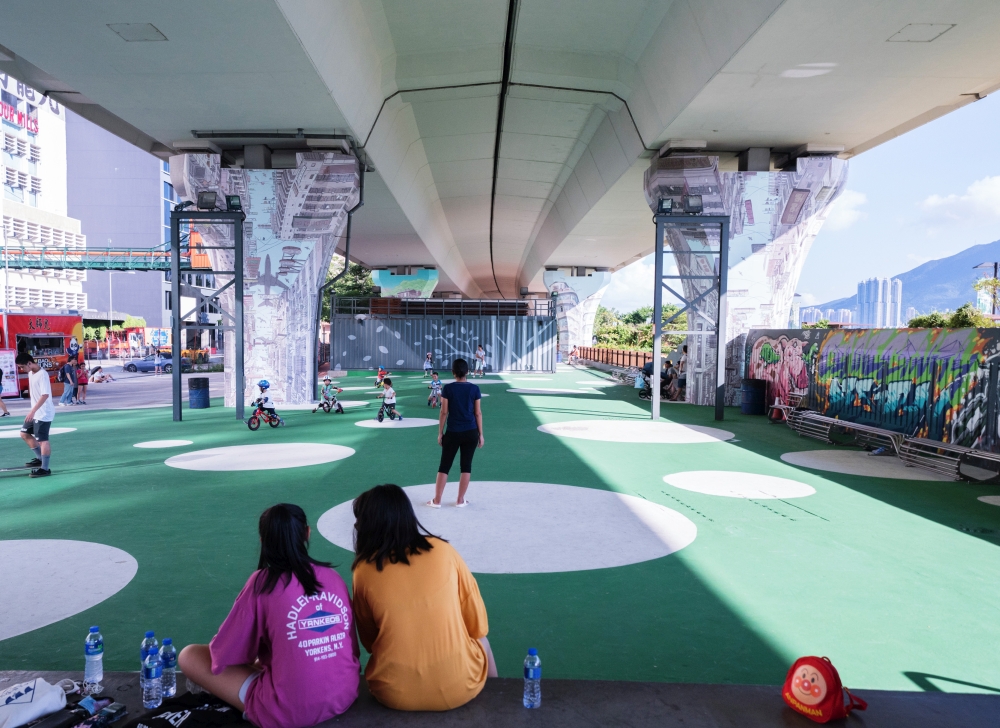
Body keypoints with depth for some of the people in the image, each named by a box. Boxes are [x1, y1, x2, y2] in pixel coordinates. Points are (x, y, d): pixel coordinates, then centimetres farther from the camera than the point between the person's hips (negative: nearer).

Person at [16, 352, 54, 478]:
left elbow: (45, 395, -28)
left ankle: (45, 469, 0)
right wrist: (32, 411, 21)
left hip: (43, 414, -10)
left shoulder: (42, 374, -21)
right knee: (24, 434, 18)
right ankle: (40, 458, 29)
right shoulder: (30, 373, 8)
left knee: (42, 440, -6)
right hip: (35, 412, 10)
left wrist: (32, 411, -31)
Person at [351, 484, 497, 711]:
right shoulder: (443, 550, -7)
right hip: (460, 687, 0)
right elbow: (478, 625, 2)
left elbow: (369, 641, 8)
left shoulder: (364, 571, -7)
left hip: (394, 694, 1)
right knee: (480, 642, 30)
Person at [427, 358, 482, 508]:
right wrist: (480, 434, 7)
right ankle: (460, 500, 14)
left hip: (453, 433, -1)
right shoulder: (475, 389, -2)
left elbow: (444, 412, -4)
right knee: (466, 465, 9)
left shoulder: (448, 388, -6)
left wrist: (440, 433, 4)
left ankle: (437, 500, 9)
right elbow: (478, 413, 0)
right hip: (471, 433, 1)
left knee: (444, 466, 7)